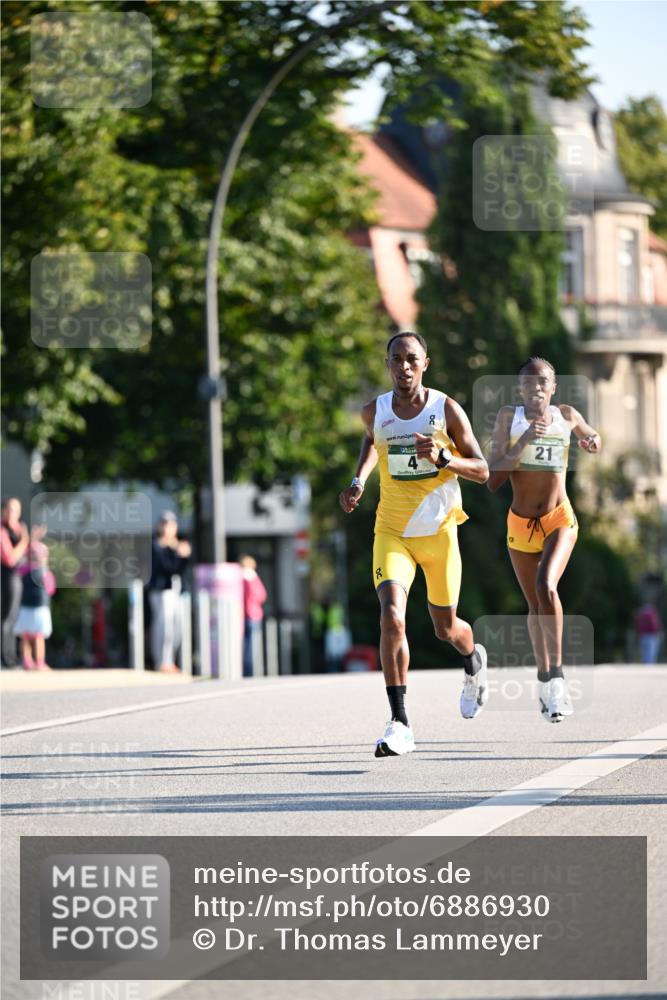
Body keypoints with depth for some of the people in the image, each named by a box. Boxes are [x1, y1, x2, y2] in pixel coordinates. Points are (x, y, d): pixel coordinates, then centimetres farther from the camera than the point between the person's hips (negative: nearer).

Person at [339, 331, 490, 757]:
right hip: (392, 532, 1)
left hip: (439, 531, -1)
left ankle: (475, 660, 52)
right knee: (392, 617, -21)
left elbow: (482, 470, -6)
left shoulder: (447, 410, -10)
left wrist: (443, 457, -25)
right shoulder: (375, 412, -3)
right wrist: (359, 480, 7)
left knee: (446, 627, 13)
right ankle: (400, 723, -22)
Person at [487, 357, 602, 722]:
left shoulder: (566, 416, -3)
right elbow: (492, 480, -14)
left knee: (546, 586, -26)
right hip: (520, 524, 1)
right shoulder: (509, 417, -8)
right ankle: (544, 679, 32)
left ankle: (557, 672, -18)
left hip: (559, 520, -1)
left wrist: (593, 441, -3)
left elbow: (592, 437, 21)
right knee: (534, 604, 13)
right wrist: (521, 444, -25)